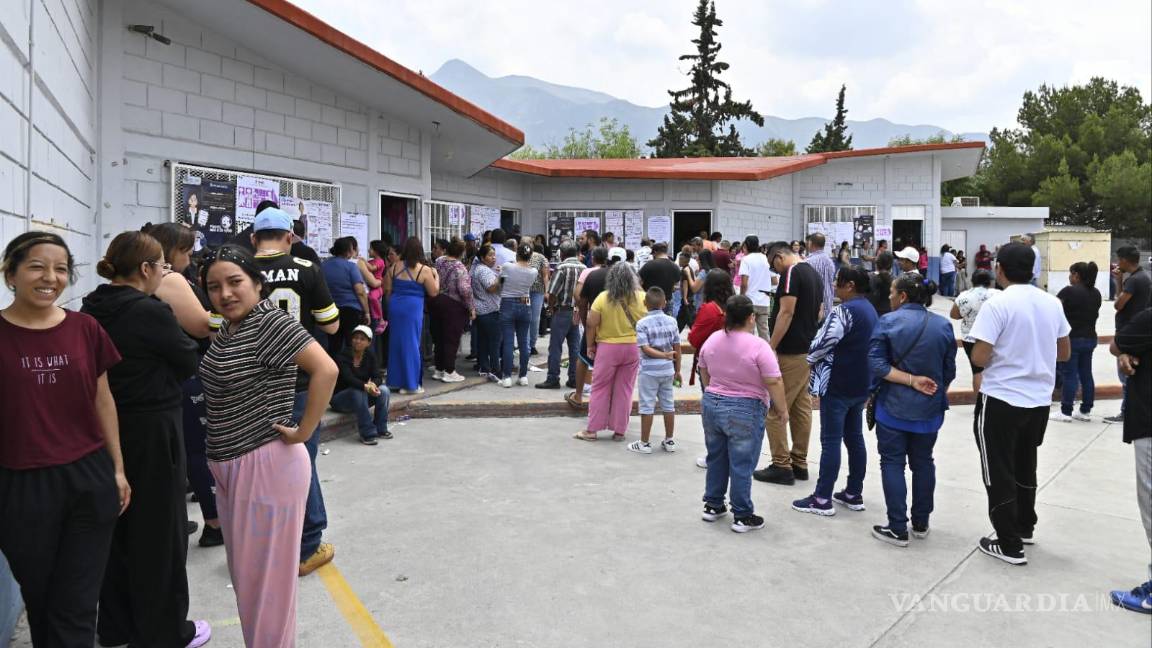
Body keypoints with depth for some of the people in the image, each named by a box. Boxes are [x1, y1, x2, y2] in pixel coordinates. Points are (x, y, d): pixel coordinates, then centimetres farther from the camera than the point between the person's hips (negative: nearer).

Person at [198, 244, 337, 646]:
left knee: (265, 573, 5)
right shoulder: (229, 329, 9)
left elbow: (326, 370, -29)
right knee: (243, 571, 20)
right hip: (229, 465, 9)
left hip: (266, 464, -9)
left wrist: (302, 433, -23)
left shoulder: (270, 321, -18)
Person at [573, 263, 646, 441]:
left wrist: (590, 345, 4)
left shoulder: (603, 298, -9)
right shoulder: (641, 298, -4)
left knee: (600, 388, 8)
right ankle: (619, 430, 14)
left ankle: (592, 429, 12)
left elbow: (591, 325, -9)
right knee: (625, 390, 10)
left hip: (608, 347, -2)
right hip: (633, 348, 2)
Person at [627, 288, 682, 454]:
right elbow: (677, 347, 4)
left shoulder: (642, 323, -10)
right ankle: (669, 441, 23)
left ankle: (644, 443, 11)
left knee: (647, 407, 3)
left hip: (649, 371, -4)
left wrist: (663, 355, -17)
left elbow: (645, 348, -19)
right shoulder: (672, 321, 1)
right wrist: (677, 369, 12)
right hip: (668, 370, 4)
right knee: (668, 405, 13)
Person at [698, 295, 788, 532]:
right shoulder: (758, 346, -16)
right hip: (745, 412, -6)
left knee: (716, 459, 17)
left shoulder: (712, 340, 3)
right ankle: (742, 516, 10)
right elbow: (774, 382, -16)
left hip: (711, 406, 6)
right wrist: (782, 409, -4)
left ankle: (713, 506, 26)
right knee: (741, 466, 2)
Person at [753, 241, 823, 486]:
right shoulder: (814, 273, 15)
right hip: (809, 351, 10)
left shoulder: (791, 273, -14)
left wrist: (771, 347, -19)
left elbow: (786, 313, -21)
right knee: (802, 408, 12)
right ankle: (799, 463, 18)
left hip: (789, 352, -10)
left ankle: (781, 466, 0)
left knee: (775, 409, -3)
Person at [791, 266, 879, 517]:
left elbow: (823, 343, -20)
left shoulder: (844, 310, -18)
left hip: (837, 386, -9)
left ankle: (822, 499, 2)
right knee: (855, 438, 14)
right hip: (860, 385, 9)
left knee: (831, 442, -4)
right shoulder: (870, 309, 12)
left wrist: (811, 357, 0)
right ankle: (854, 494, 22)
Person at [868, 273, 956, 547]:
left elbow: (877, 364, -18)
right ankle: (921, 524, 26)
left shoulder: (888, 321, -11)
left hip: (894, 408, -4)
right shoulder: (944, 325, -1)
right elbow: (949, 371, 3)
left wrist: (911, 380, -15)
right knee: (923, 463, 17)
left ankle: (898, 529, 5)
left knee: (893, 464, 4)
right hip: (929, 409, 4)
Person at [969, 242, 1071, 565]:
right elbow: (1065, 353, 11)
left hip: (1001, 401, -6)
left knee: (999, 472, 5)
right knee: (1025, 467, 23)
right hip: (1040, 400, 6)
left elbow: (979, 358, -19)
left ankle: (1010, 545, 11)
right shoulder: (1053, 303, 2)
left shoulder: (996, 305, -17)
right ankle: (1025, 527, 38)